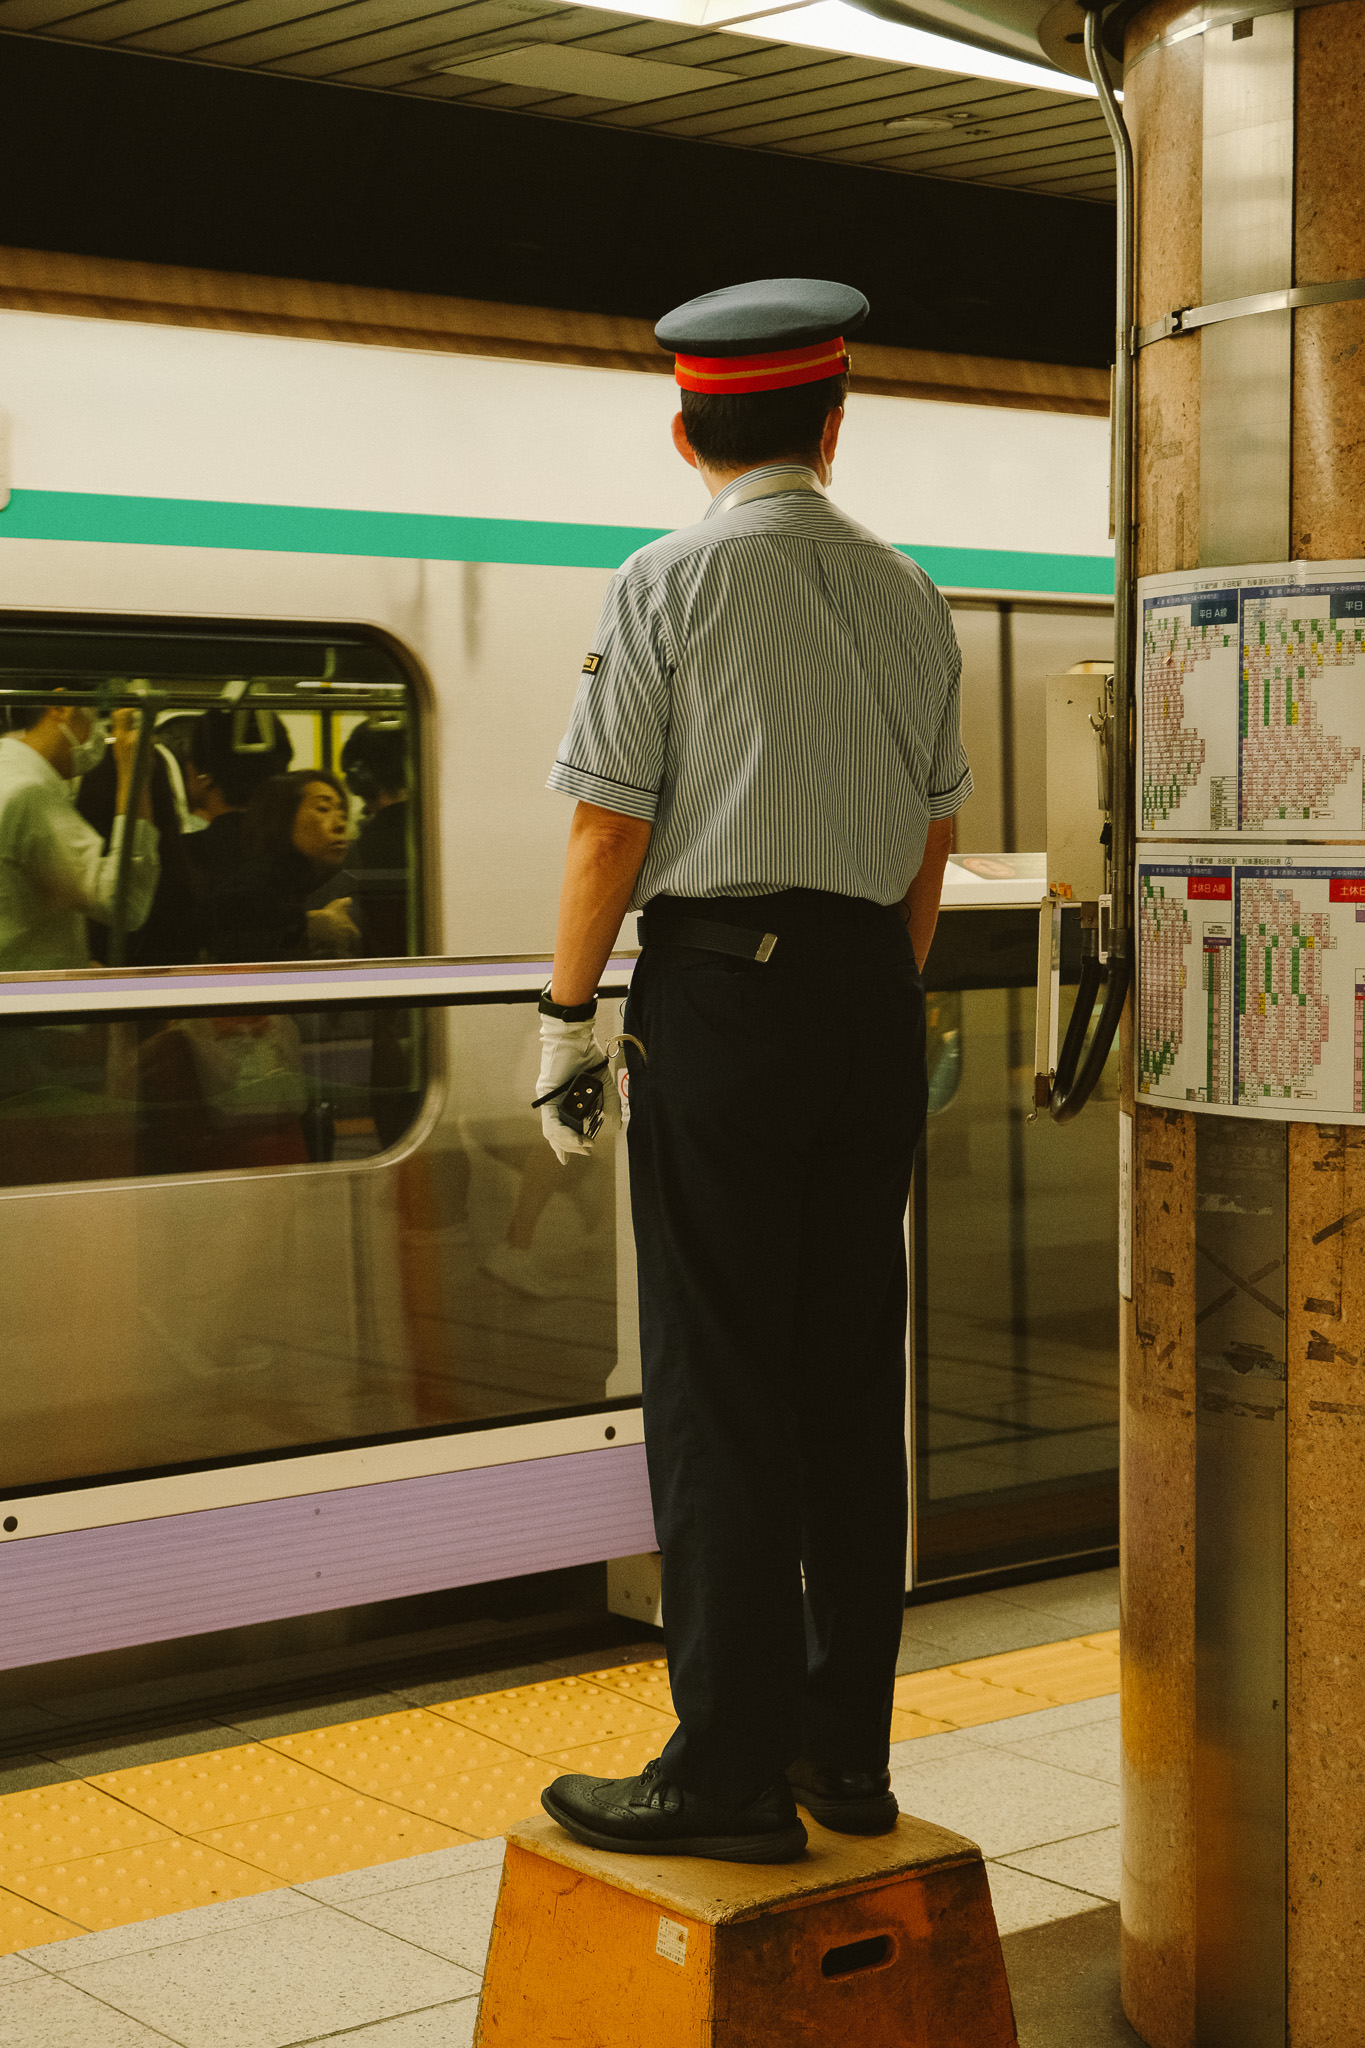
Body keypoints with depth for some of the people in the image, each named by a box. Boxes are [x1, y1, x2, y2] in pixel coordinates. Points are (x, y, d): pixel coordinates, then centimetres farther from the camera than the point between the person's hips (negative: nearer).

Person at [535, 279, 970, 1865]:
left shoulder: (666, 587, -5)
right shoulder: (909, 600, 10)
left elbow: (609, 831, -8)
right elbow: (930, 843, 14)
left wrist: (567, 1018, -1)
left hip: (718, 987, -5)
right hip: (869, 992, 6)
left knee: (716, 1388, -3)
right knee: (851, 1377, 10)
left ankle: (732, 1768, 0)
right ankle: (847, 1747, 18)